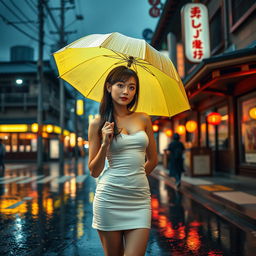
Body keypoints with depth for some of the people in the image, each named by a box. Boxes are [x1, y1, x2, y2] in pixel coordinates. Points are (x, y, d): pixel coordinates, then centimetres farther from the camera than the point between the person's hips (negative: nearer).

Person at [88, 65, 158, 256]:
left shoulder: (143, 119, 8)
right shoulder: (98, 124, 1)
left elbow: (153, 160, 19)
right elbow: (94, 171, 0)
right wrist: (105, 144, -12)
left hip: (140, 198, 2)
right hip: (110, 198, -2)